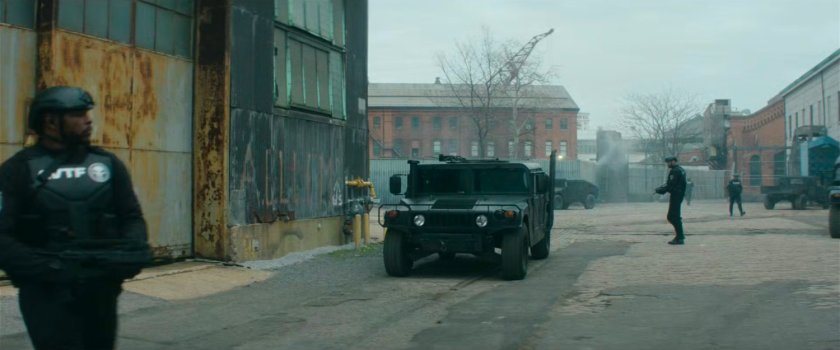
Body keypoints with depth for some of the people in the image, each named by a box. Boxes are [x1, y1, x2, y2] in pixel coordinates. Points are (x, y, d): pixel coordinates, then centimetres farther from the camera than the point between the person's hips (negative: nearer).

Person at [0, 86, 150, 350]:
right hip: (47, 294, -5)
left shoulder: (108, 164, 9)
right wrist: (47, 267, -23)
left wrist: (132, 251, -10)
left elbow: (131, 216, 11)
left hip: (101, 291, 5)